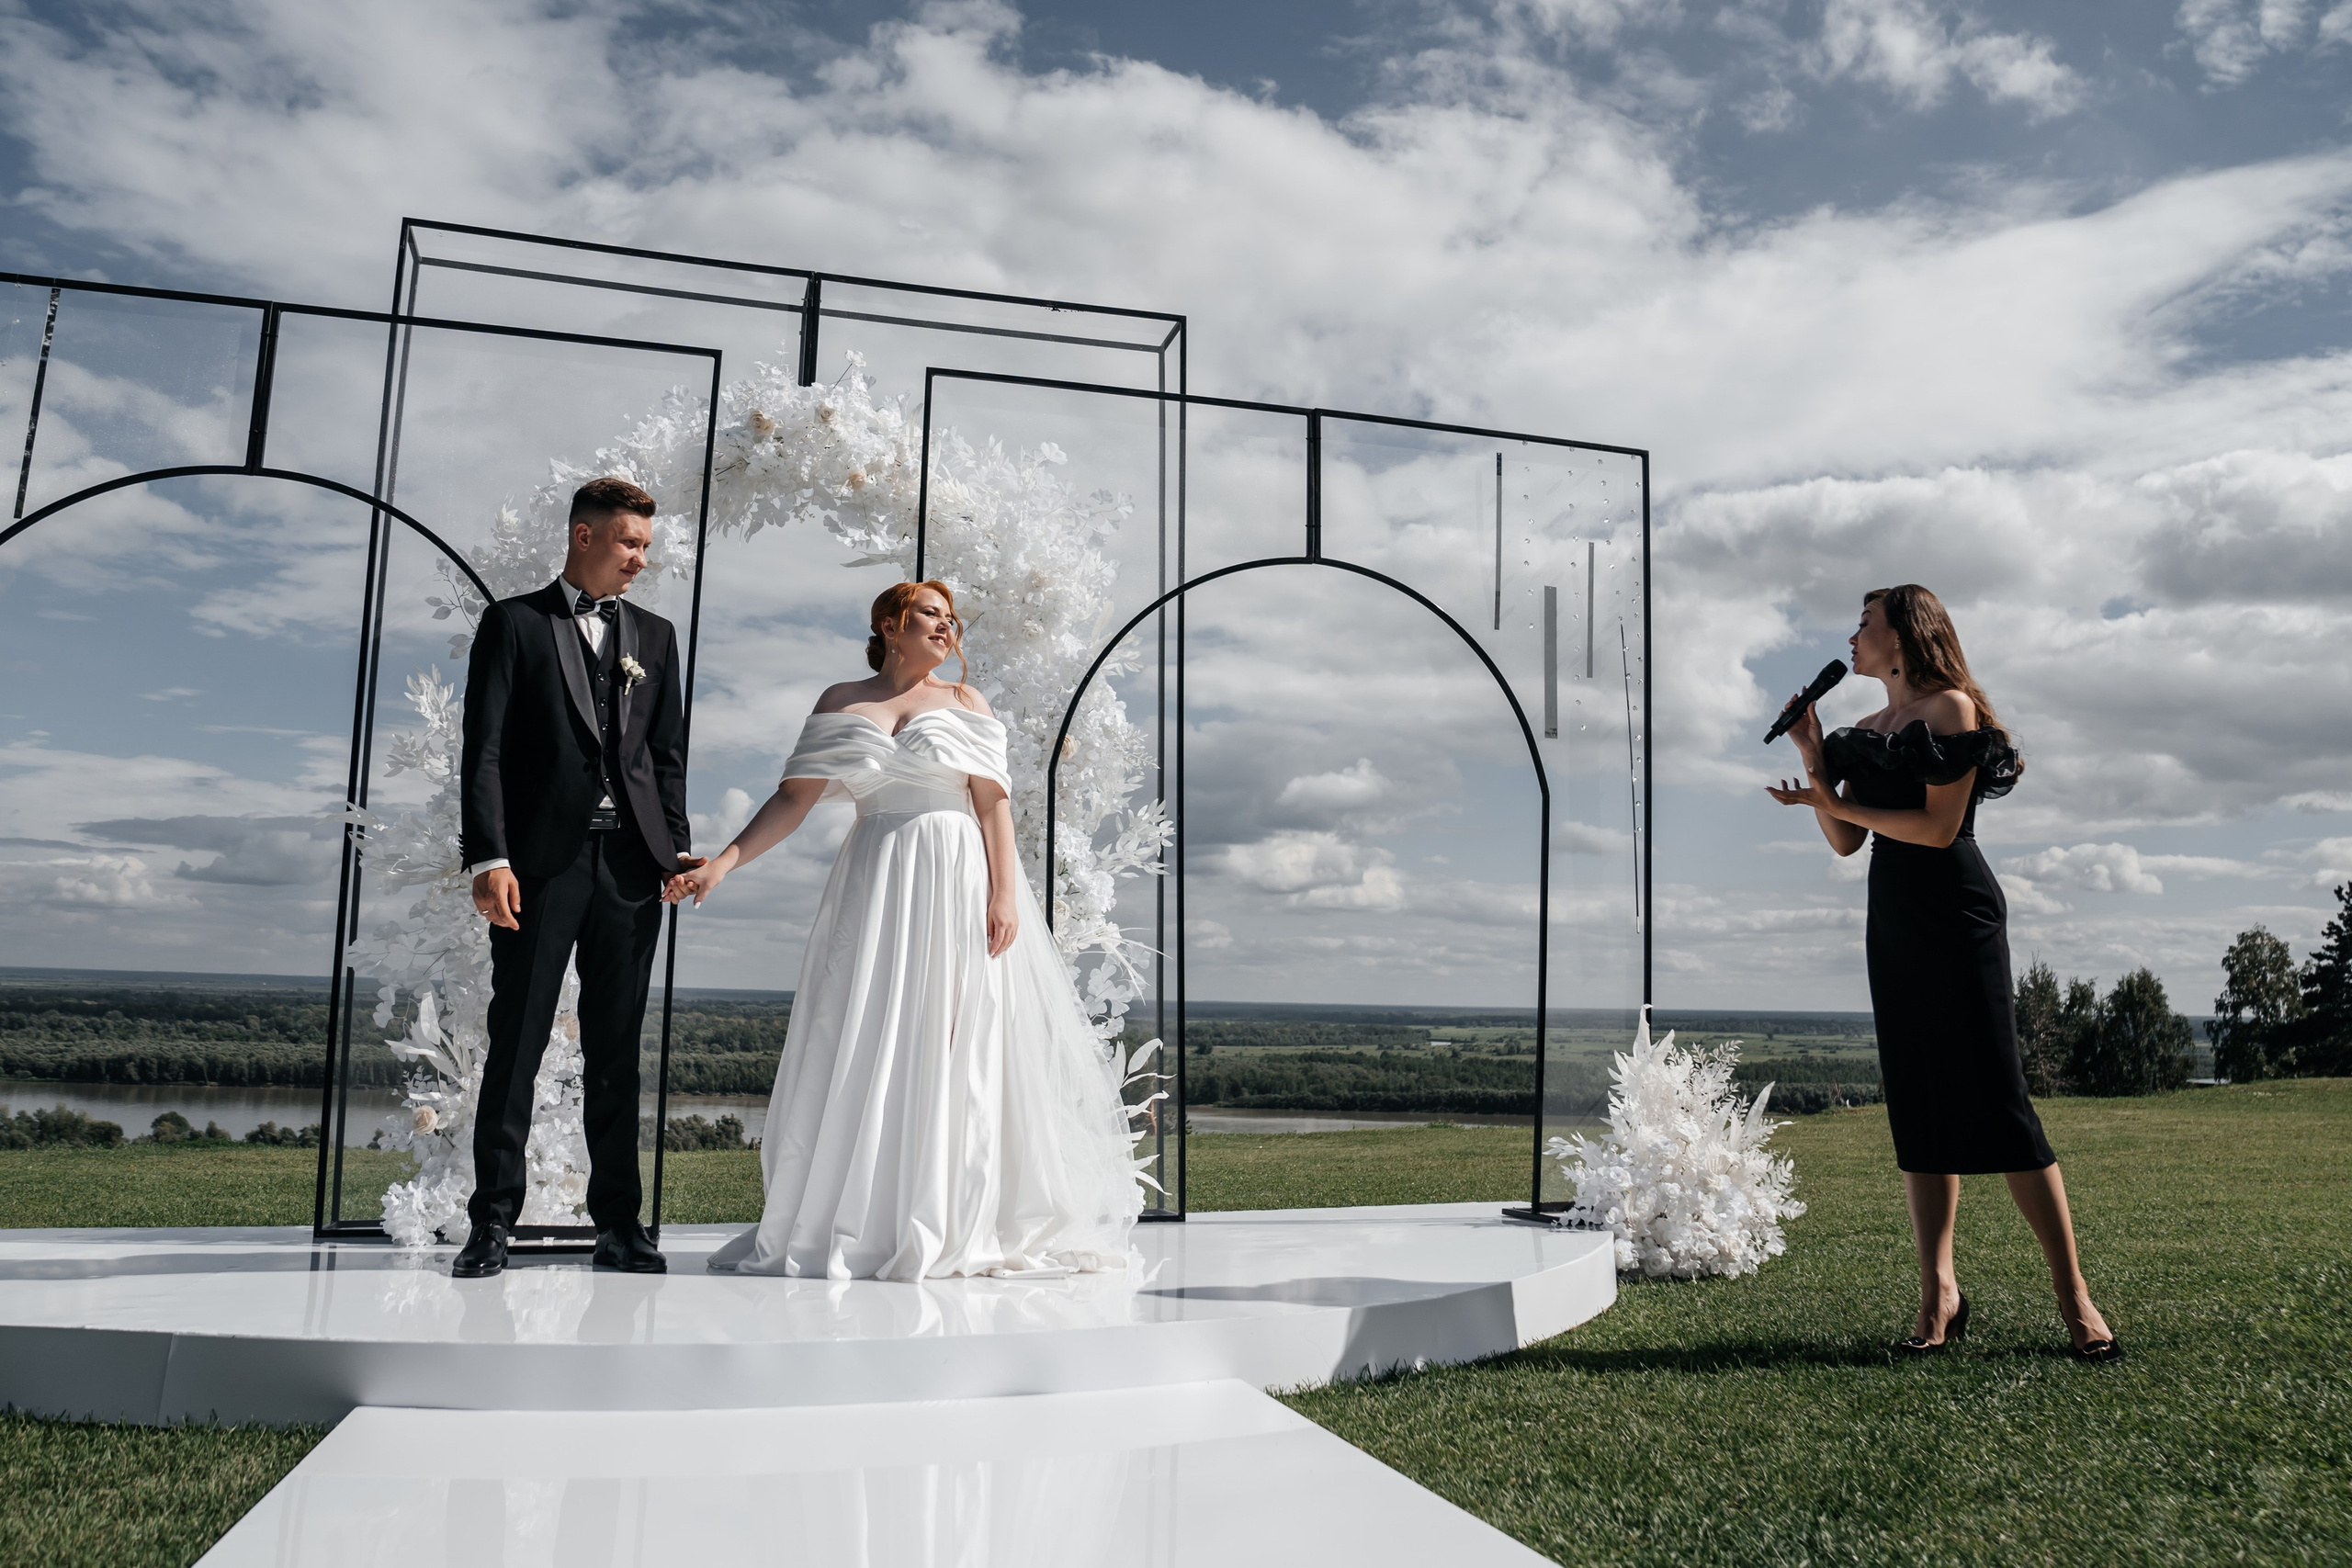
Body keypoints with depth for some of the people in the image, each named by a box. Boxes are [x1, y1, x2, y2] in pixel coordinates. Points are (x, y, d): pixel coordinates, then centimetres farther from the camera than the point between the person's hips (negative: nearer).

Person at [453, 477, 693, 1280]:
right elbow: (485, 750, -3)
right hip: (543, 863, -3)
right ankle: (492, 1222, 9)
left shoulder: (655, 635, 16)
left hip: (631, 867, 3)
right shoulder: (514, 623, 4)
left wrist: (676, 850, 5)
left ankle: (618, 1223, 13)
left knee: (617, 1053, 7)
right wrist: (489, 859, -13)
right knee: (516, 1046, 0)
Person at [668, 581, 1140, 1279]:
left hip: (957, 887, -1)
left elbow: (993, 801, 0)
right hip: (874, 888, 1)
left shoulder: (964, 701, 8)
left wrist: (1005, 893, -11)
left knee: (959, 1048, -2)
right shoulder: (840, 702, 10)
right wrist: (723, 862, -5)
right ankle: (855, 1223, 8)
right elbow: (793, 798, 5)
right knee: (863, 1051, -1)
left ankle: (957, 1225, 6)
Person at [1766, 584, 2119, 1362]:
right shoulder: (1866, 730, 17)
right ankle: (1939, 1295, 6)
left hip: (1955, 911, -7)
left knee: (1995, 1100, -9)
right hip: (1891, 918, 7)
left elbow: (1940, 827, -14)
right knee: (1918, 1108, 4)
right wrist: (1813, 757, 4)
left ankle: (2074, 1295, -2)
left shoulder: (1951, 707, -5)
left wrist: (1838, 801, -13)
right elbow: (1845, 843, 12)